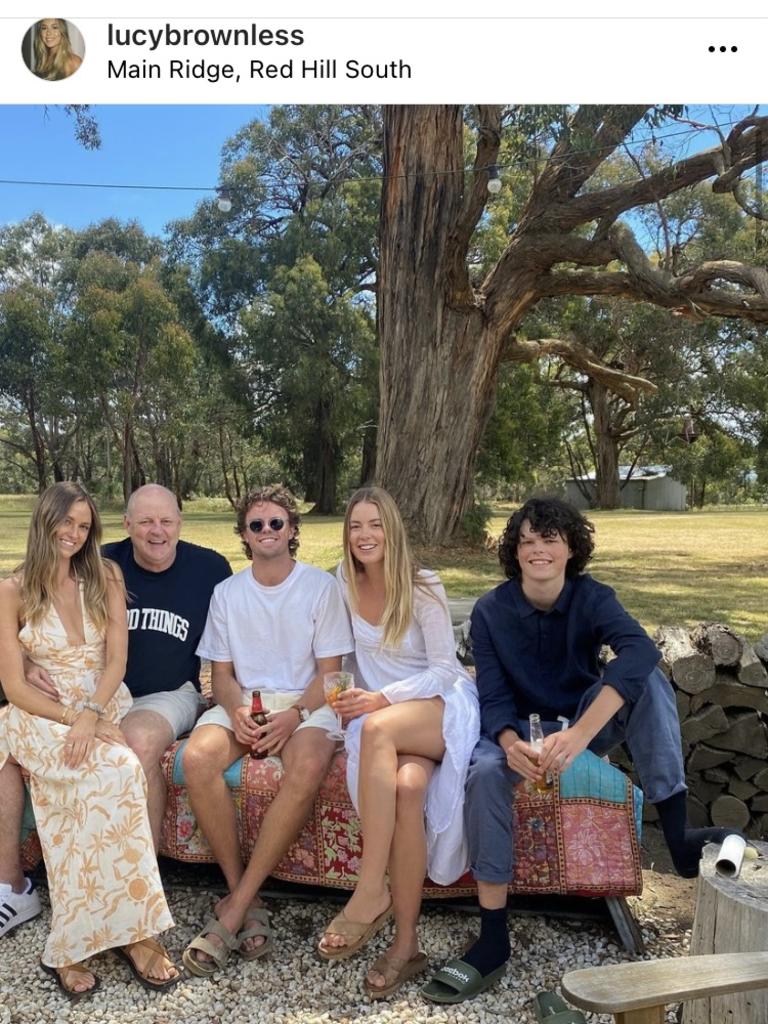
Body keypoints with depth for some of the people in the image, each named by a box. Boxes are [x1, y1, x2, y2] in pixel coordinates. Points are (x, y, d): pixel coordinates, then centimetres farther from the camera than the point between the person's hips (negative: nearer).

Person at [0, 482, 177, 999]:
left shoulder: (106, 575, 5)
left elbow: (116, 658, -2)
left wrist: (92, 714, -19)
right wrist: (72, 718, -18)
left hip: (108, 707, 2)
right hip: (42, 715, -2)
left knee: (101, 783, -32)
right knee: (115, 770, -33)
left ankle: (74, 941, -20)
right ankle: (132, 928, -26)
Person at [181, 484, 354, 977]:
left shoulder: (321, 586, 2)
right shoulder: (227, 593, 11)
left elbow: (329, 672, 0)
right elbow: (222, 672, 11)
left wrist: (294, 715, -18)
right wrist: (237, 708, -12)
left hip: (306, 702, -2)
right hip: (245, 703, 3)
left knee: (307, 768, -36)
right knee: (198, 758, -30)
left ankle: (233, 908, -22)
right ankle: (247, 900, -16)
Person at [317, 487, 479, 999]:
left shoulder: (423, 588, -8)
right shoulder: (344, 581, 5)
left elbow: (444, 669, -10)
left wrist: (383, 698, -22)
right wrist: (351, 696, -2)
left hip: (444, 706, -3)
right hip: (380, 708, 3)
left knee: (378, 728, -38)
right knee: (407, 787, -32)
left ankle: (372, 893, -33)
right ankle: (406, 943, -22)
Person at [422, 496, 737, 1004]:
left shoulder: (593, 597, -14)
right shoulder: (490, 611, -10)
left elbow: (640, 651, -35)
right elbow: (493, 697, -13)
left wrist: (579, 733, -50)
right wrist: (511, 743, -38)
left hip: (590, 724, 0)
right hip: (524, 729, 0)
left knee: (647, 676, -28)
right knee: (485, 771, -33)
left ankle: (678, 835, -29)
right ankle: (493, 941, -24)